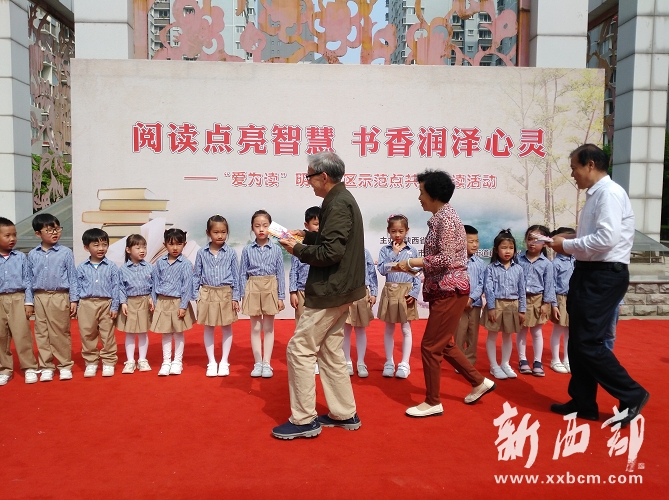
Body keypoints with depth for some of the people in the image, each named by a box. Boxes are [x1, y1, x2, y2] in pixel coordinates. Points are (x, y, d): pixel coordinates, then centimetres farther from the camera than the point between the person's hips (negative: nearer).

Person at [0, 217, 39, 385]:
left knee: (22, 335, -3)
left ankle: (29, 368, 8)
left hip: (18, 299, -1)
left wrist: (29, 302, -5)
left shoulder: (21, 257, 1)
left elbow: (27, 281, 1)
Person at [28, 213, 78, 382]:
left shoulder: (66, 252, -3)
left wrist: (74, 299, -4)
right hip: (39, 297, 3)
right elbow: (29, 279, 9)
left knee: (61, 333, 4)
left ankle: (65, 366, 15)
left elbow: (72, 277, -1)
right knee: (42, 333, 8)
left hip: (60, 297, -3)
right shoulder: (32, 254, 5)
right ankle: (46, 367, 18)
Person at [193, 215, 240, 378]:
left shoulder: (231, 252, -4)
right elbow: (196, 275, 4)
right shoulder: (202, 252, -1)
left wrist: (235, 297, -4)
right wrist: (196, 296, -1)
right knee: (208, 328, 9)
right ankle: (211, 362, 21)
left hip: (226, 293, -1)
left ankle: (224, 362, 20)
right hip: (207, 294, 1)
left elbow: (236, 276, -1)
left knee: (227, 328, 8)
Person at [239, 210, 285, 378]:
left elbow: (280, 274, -1)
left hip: (270, 289, -1)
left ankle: (267, 363, 15)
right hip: (253, 289, 1)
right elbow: (243, 274, 2)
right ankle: (258, 363, 17)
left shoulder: (276, 249, -3)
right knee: (255, 328, 8)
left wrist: (281, 296, -2)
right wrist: (243, 295, -2)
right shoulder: (247, 250, -1)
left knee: (268, 328, 7)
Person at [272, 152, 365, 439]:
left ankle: (304, 420, 7)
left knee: (299, 349, -3)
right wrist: (306, 235, 12)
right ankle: (344, 414, 25)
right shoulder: (341, 199, 13)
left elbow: (331, 252, -25)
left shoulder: (338, 204, -18)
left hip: (330, 291, -11)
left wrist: (297, 250, -13)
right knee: (329, 351, 16)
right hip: (338, 289, 11)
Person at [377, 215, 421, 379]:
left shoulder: (412, 251, 1)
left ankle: (404, 364, 15)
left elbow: (417, 274, 0)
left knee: (406, 329, 6)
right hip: (390, 292, 1)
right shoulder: (385, 250, 1)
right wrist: (394, 255, -14)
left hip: (406, 292, -1)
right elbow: (382, 270, -10)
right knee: (389, 329, 9)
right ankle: (389, 362, 20)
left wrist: (414, 293, -10)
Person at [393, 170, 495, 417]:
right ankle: (479, 382, 32)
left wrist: (412, 262, -17)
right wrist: (417, 269, 7)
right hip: (444, 289, 10)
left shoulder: (446, 218, -16)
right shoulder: (441, 217, 13)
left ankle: (433, 403, 11)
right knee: (444, 344, 19)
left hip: (449, 291, -10)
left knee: (430, 346, -2)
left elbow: (445, 259, -23)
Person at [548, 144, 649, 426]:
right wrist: (570, 240, 4)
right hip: (590, 273, 10)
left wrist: (567, 246, -14)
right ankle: (583, 403, 23)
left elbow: (607, 239, -25)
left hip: (605, 276, -10)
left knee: (589, 342, -7)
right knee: (577, 341, 12)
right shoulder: (595, 195, 15)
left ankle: (632, 395, 10)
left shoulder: (610, 193, -14)